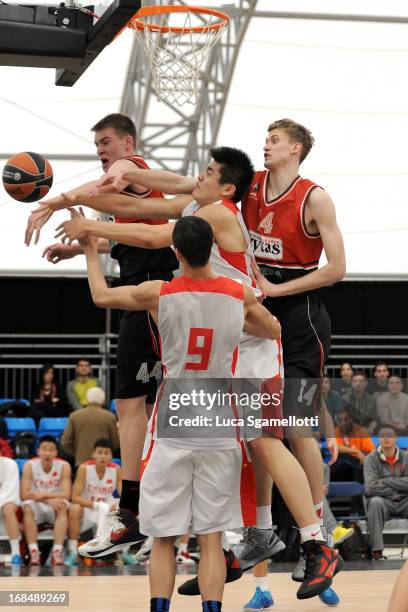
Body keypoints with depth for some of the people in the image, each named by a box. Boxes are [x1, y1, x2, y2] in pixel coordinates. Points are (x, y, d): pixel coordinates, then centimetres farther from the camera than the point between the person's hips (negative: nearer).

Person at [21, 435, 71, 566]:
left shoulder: (64, 466, -9)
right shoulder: (30, 466, -9)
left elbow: (66, 494, -18)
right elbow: (24, 495, -17)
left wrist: (43, 495, -30)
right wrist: (49, 500, -29)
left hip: (55, 508, 0)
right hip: (37, 507, 0)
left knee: (63, 508, -32)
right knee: (28, 507, -32)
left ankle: (57, 551, -40)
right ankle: (33, 551, -38)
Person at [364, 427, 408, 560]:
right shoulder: (371, 459, 1)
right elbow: (371, 487, -12)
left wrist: (386, 481, -10)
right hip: (383, 501, -2)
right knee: (375, 502, -37)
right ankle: (377, 548, -37)